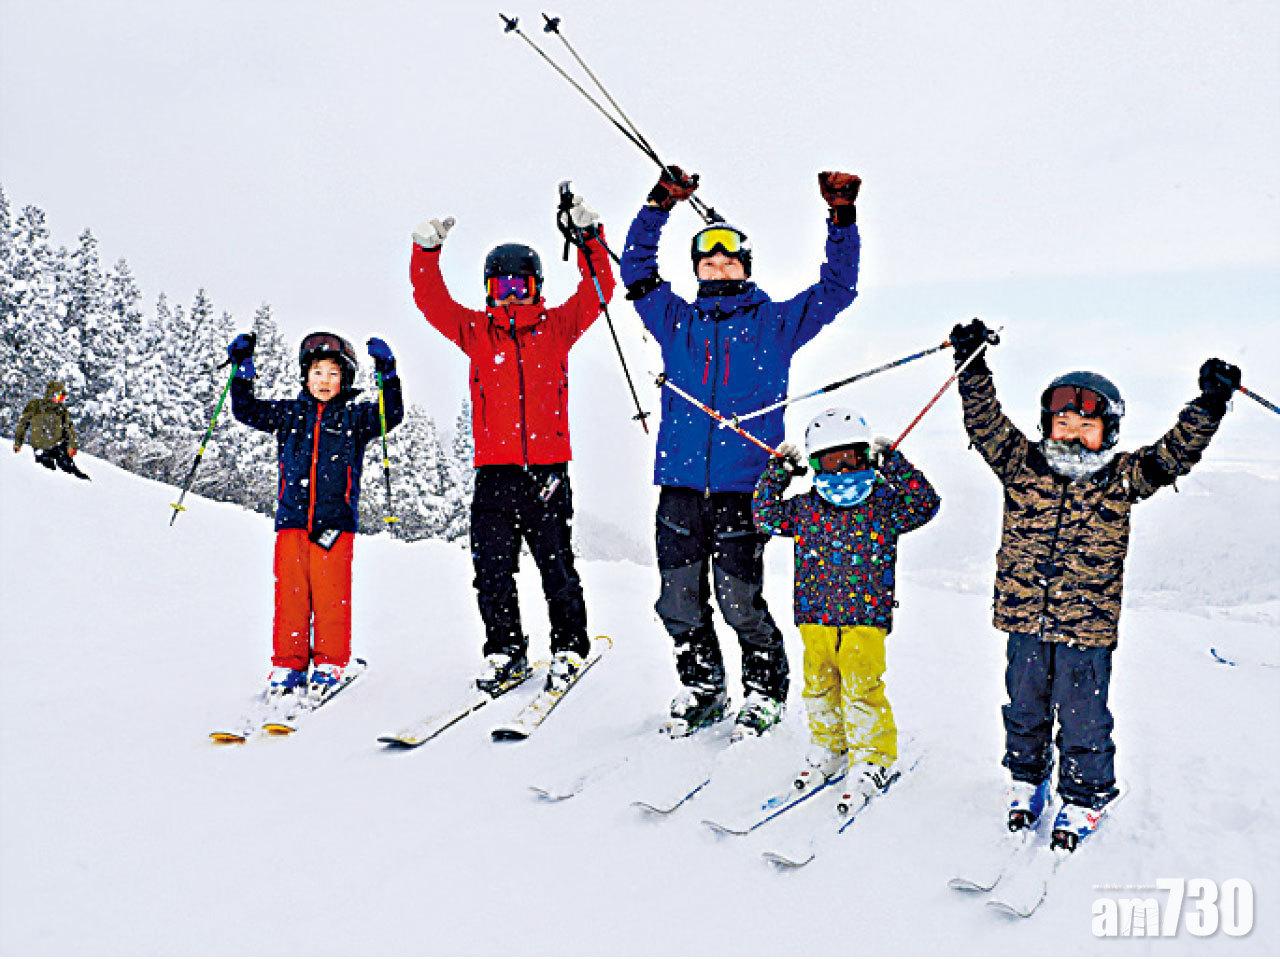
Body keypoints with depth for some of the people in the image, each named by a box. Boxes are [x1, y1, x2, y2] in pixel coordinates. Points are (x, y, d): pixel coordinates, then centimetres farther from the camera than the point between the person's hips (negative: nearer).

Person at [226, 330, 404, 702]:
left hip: (335, 521, -2)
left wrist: (387, 374, -16)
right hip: (292, 517, 2)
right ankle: (288, 664, 7)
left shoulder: (355, 417, 9)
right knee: (290, 592, 0)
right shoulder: (289, 413, 16)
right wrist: (243, 368, 6)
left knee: (331, 593, -5)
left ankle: (329, 665, 4)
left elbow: (391, 415, -5)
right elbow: (246, 410, 17)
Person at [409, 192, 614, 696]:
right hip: (494, 469, 2)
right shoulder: (477, 331, 11)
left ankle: (570, 648, 19)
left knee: (556, 564, 3)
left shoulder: (556, 327, 9)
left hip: (547, 467, -1)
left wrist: (589, 237, -7)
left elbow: (598, 291, 3)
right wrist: (427, 251, -8)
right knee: (492, 568, 3)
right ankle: (505, 653, 17)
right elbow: (431, 300, 5)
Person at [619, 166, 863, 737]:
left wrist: (842, 220, -1)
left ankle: (765, 690, 20)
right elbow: (637, 270, 15)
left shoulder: (775, 323, 9)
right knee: (679, 601, 7)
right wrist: (658, 207, 7)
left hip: (743, 483, -3)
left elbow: (837, 288, 8)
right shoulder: (678, 322, 14)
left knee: (739, 600, -3)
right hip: (680, 482, 3)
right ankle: (701, 690, 27)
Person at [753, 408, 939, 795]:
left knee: (862, 688, -5)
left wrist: (893, 463, -13)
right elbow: (765, 516, 8)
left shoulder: (883, 505, 0)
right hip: (815, 618, 4)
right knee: (819, 686, 14)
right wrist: (778, 471, 2)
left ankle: (874, 756, 12)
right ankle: (828, 747, 33)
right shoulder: (805, 508, 7)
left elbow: (924, 503, -10)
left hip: (866, 617, -3)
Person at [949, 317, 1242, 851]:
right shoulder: (1022, 468, -2)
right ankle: (1026, 780, 40)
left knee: (1083, 721, 9)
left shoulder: (1122, 480, -1)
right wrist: (972, 364, -17)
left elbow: (1175, 452, -6)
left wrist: (1210, 404, -18)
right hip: (1024, 620, 2)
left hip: (1088, 626, -1)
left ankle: (1084, 798, 29)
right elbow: (985, 422, -7)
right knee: (1024, 711, 18)